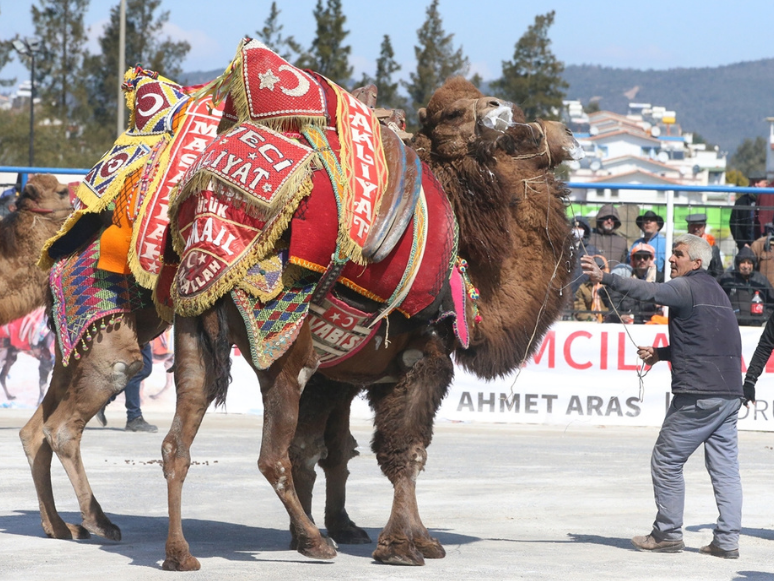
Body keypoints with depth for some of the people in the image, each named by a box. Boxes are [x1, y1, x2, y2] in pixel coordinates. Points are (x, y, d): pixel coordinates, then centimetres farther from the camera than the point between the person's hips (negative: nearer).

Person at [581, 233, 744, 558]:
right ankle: (727, 540, 1)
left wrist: (604, 278, -32)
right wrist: (661, 354, 23)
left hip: (698, 394, -9)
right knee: (725, 467, 6)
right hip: (730, 394, 9)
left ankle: (668, 534, 5)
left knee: (667, 461, 2)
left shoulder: (689, 288, -6)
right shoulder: (715, 291, 22)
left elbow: (649, 292, -24)